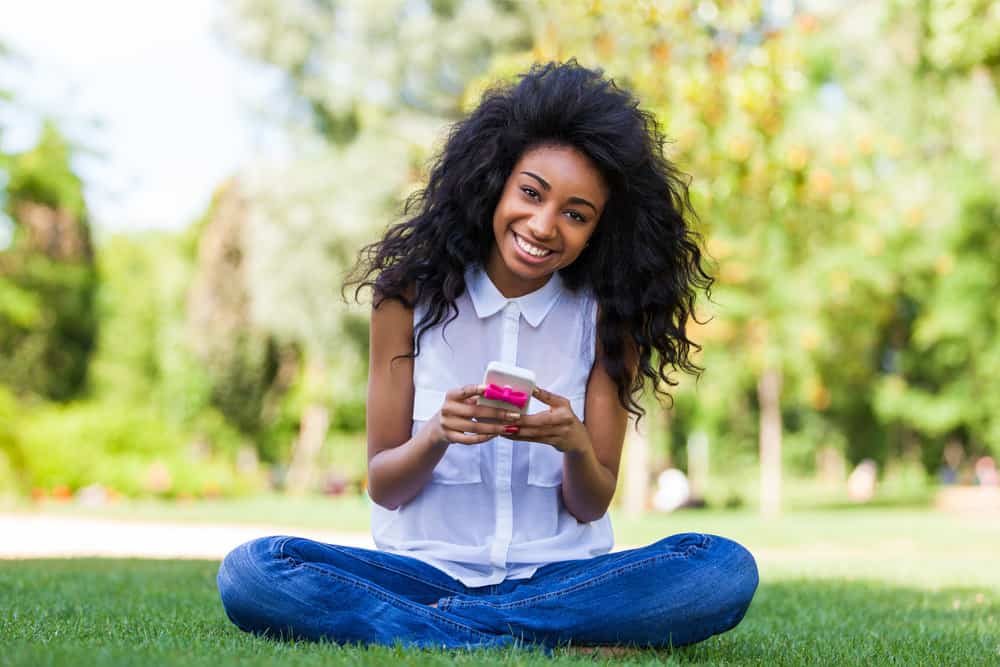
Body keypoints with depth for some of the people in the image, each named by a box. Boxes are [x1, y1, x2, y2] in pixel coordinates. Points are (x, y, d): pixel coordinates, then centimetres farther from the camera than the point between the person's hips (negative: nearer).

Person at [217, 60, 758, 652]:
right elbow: (383, 487, -1)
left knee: (725, 570, -27)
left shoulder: (606, 315, 0)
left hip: (560, 576, 1)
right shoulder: (412, 296, -2)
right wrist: (437, 436, -23)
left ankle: (418, 630, -21)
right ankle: (560, 648, -23)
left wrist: (576, 445, -22)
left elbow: (593, 505, 0)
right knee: (250, 574, -28)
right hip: (425, 572, -1)